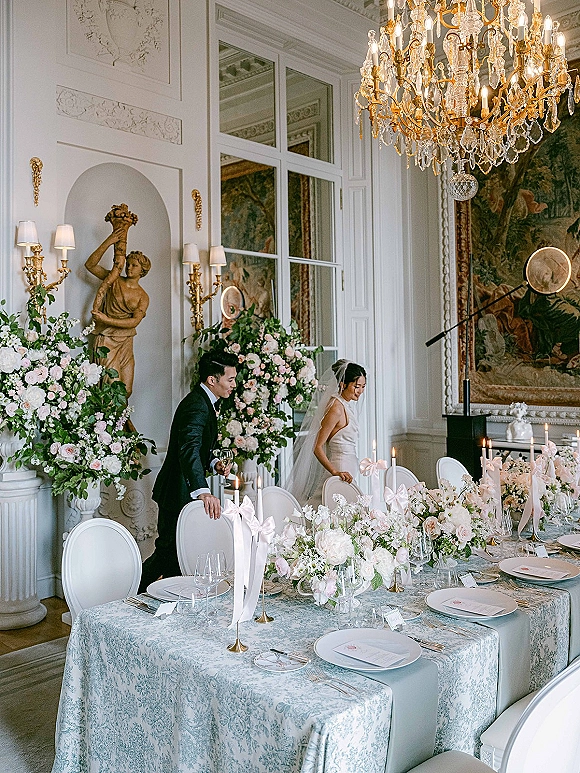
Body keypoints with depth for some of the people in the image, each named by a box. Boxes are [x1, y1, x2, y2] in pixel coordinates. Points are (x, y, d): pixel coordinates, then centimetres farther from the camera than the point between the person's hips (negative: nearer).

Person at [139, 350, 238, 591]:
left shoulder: (203, 402, 10)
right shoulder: (196, 406, -24)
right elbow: (189, 450, -41)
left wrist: (214, 463, 3)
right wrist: (202, 491, -55)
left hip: (181, 490, 10)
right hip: (179, 493, -10)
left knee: (168, 550, 18)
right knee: (175, 555, 2)